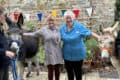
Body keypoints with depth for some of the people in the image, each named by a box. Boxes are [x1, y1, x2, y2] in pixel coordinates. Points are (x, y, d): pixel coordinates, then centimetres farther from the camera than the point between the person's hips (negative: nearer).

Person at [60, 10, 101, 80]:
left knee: (78, 71, 12)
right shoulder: (62, 28, -2)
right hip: (67, 55, 3)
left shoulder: (79, 26, -13)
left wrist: (99, 37, -21)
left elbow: (89, 33, -13)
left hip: (78, 54, -3)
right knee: (69, 72, 16)